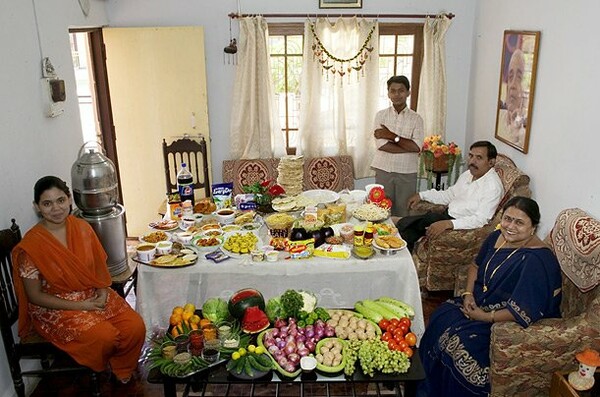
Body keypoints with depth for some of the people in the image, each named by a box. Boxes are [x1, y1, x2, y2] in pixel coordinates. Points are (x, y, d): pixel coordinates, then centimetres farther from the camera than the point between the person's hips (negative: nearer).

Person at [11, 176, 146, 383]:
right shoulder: (30, 246, -17)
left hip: (93, 296, 5)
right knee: (105, 336, -27)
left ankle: (122, 371, 16)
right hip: (55, 307, -4)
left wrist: (102, 293, -10)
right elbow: (35, 296, -12)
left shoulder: (82, 228, -2)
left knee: (136, 327, -16)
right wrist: (80, 305, -18)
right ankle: (102, 369, 10)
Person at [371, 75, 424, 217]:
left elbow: (417, 146, -11)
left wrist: (392, 136, -13)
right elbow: (381, 145, -11)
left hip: (407, 173, 0)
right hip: (384, 170, 0)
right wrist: (409, 147, -11)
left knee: (404, 213, 6)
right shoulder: (381, 115, 2)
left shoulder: (416, 118, 2)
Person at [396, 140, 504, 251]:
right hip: (447, 215, 8)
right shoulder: (468, 174, 10)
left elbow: (480, 220, -24)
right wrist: (421, 195, 13)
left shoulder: (493, 186, -17)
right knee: (405, 223, -7)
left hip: (462, 226, -8)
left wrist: (448, 224, -35)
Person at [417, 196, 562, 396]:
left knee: (459, 339, -24)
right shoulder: (497, 237, -2)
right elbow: (476, 266, 15)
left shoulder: (536, 260, -27)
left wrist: (484, 317, -20)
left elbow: (524, 314, -30)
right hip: (482, 302, 8)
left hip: (512, 325, -8)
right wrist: (468, 294, -1)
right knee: (441, 317, -10)